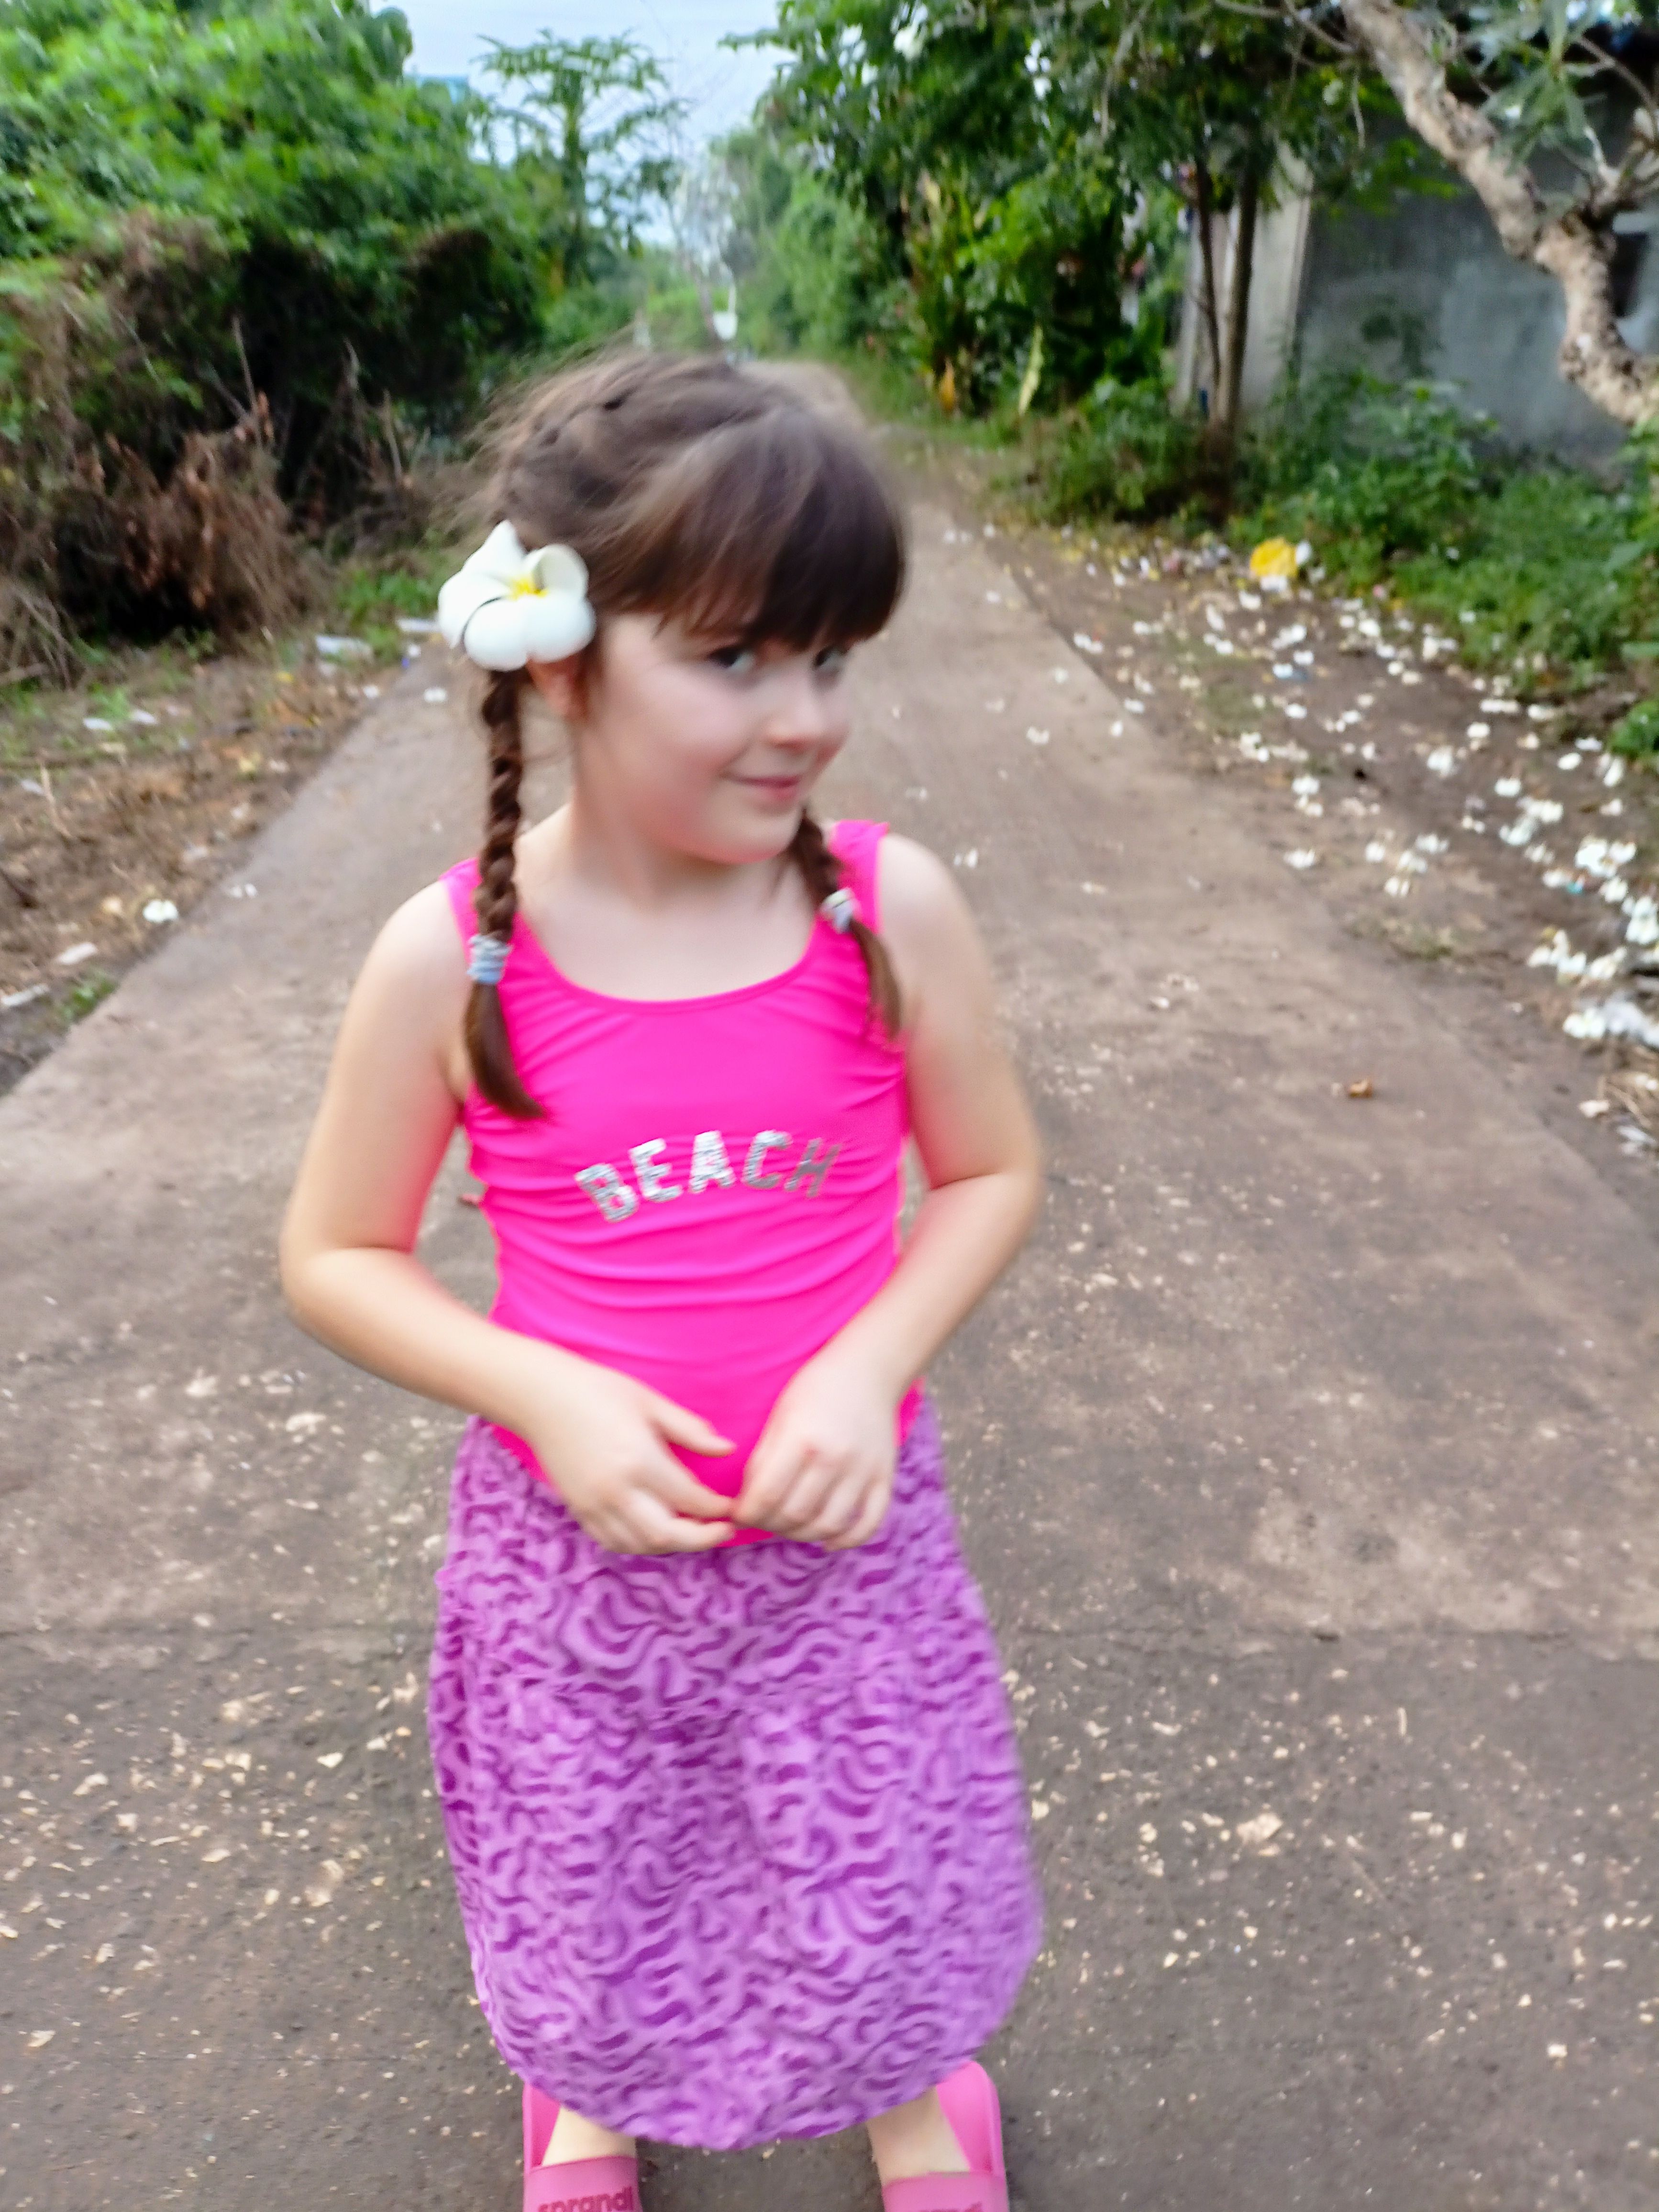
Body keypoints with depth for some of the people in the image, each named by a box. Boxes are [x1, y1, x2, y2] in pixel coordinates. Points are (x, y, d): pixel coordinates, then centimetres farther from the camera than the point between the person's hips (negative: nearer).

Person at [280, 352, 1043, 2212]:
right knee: (592, 1883, 24)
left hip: (844, 1519, 0)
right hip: (570, 1535, 1)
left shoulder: (889, 905, -15)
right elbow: (335, 1257, -6)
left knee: (886, 1883, 20)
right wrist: (544, 1393, -20)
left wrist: (871, 1363, -19)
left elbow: (990, 1173, -3)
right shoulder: (450, 959, -17)